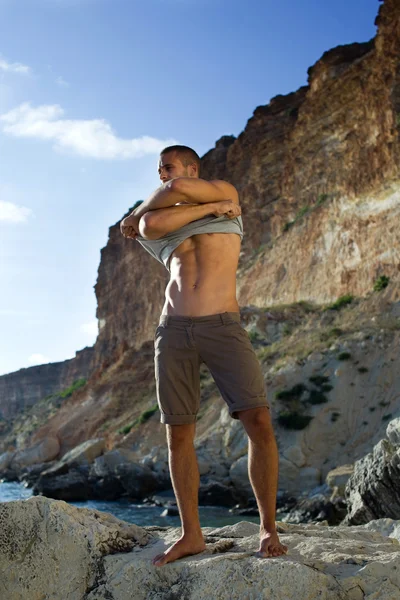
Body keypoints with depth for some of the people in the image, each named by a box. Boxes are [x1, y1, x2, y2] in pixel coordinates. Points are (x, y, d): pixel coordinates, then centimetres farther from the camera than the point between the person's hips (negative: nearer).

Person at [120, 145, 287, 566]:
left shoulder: (226, 192, 14)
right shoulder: (152, 226, 20)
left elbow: (178, 189, -5)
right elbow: (151, 224, -9)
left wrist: (135, 214, 10)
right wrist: (210, 209, -7)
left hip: (223, 327, -3)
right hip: (173, 331, 3)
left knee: (259, 424, -14)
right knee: (178, 435, 2)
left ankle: (268, 529, 1)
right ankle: (191, 534, 13)